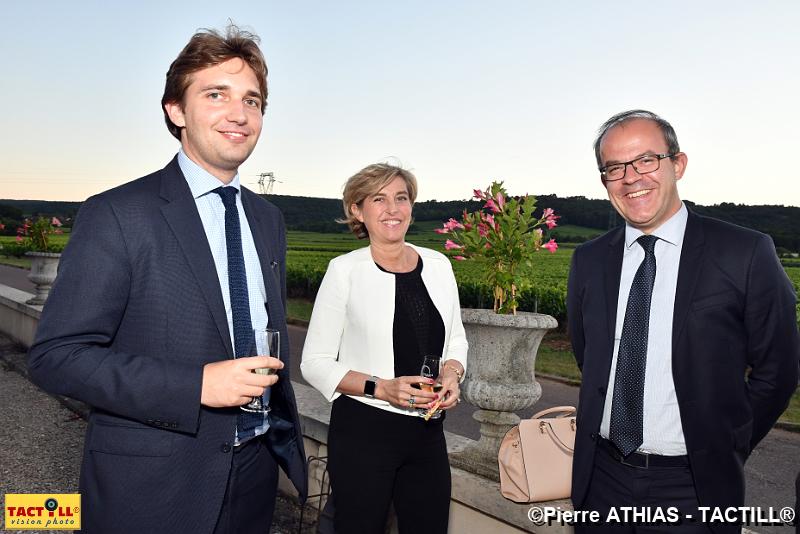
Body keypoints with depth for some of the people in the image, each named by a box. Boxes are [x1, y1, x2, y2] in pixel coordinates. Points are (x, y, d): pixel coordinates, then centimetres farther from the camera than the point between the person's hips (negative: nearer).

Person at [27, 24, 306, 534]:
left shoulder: (268, 218, 6)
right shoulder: (117, 215, -13)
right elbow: (55, 356, -15)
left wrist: (287, 430, 14)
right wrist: (196, 384, -24)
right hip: (152, 490, -5)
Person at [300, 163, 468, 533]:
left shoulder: (438, 265, 2)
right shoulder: (345, 270, -10)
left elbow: (456, 339, 14)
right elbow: (315, 363, -8)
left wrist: (452, 373, -7)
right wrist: (380, 388, -20)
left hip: (427, 432, 4)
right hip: (362, 432, -4)